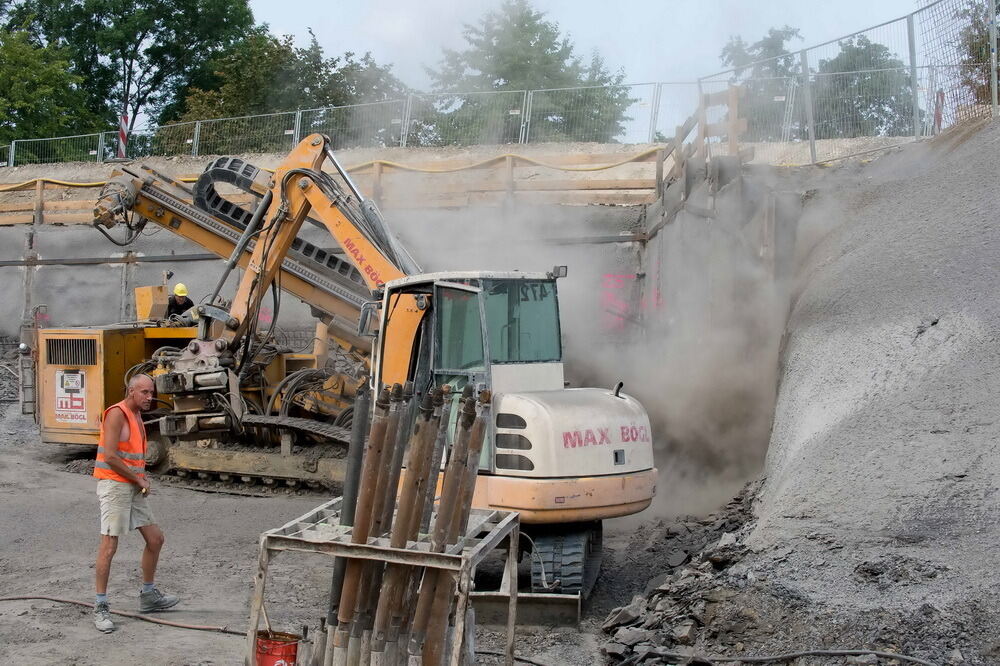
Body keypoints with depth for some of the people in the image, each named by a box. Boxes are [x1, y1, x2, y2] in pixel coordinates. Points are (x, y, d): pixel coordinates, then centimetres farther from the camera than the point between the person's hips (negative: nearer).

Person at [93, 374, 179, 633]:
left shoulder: (137, 416, 15)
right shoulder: (117, 414, -13)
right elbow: (110, 457, -21)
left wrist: (142, 477, 8)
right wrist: (137, 478, -11)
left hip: (134, 487, 9)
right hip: (114, 485, -9)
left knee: (155, 538, 11)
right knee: (109, 545, -9)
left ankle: (149, 595, 25)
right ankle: (101, 607, -2)